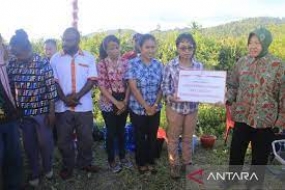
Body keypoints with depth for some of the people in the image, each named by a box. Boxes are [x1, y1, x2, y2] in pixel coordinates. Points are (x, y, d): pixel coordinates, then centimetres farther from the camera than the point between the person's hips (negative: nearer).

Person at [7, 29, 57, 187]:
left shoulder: (43, 64, -11)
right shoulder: (12, 64, 0)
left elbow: (51, 89, -9)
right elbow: (8, 87, 8)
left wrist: (52, 112, -9)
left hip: (42, 111, -3)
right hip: (22, 112, 4)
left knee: (45, 142, 8)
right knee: (29, 144, 13)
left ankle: (48, 168, 34)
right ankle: (34, 173, 32)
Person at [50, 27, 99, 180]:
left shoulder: (89, 58, 0)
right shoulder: (55, 59, 2)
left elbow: (92, 80, -5)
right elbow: (54, 81, 0)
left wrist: (77, 96, -17)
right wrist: (65, 98, -14)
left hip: (84, 106, 0)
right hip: (62, 107, 1)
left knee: (86, 137, 11)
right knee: (64, 139, 11)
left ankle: (85, 163, 32)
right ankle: (68, 166, 30)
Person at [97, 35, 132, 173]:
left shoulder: (125, 62, 0)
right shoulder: (102, 64, -8)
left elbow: (129, 83, 1)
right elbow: (101, 86, -11)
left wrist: (125, 101, -8)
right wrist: (116, 102, -15)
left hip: (123, 101, 3)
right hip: (108, 102, -3)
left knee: (121, 130, 14)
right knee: (111, 132, 6)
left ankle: (122, 157, 31)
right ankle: (111, 160, 23)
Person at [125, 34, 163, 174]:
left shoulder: (158, 65, 1)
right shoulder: (133, 64, -11)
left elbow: (162, 87, 2)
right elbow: (133, 88, -15)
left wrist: (155, 105, -9)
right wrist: (146, 106, -16)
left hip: (155, 109, 3)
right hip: (138, 108, -3)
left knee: (152, 136, 14)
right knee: (140, 137, 11)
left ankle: (151, 161, 33)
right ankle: (141, 163, 30)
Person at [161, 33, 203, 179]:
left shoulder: (199, 66, -3)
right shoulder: (170, 65, -10)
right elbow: (164, 85, -7)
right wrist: (170, 97, -25)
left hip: (192, 107, 2)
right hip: (174, 106, -2)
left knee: (188, 137, 18)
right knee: (173, 137, 13)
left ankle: (187, 162, 38)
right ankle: (174, 164, 31)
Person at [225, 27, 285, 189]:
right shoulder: (242, 62, 0)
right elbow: (233, 86, 8)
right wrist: (227, 99, -10)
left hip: (265, 120, -3)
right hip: (242, 117, 3)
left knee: (260, 156, 14)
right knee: (236, 152, 18)